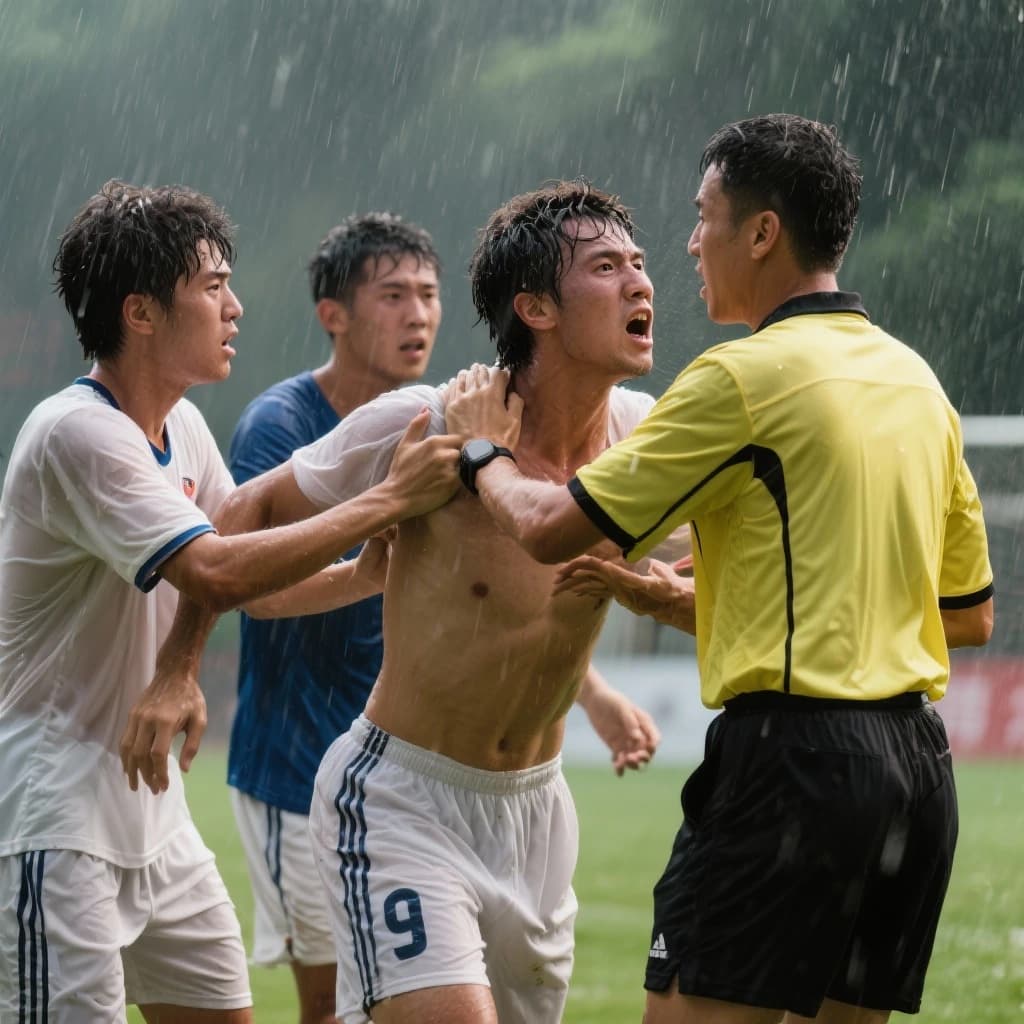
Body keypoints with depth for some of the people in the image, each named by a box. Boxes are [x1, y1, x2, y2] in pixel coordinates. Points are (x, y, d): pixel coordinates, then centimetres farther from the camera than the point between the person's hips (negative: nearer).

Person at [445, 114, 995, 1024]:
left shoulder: (745, 377, -9)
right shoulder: (915, 379, 14)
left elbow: (549, 529, -9)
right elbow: (971, 613, 21)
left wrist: (483, 451, 15)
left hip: (793, 751, -8)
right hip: (918, 759, 8)